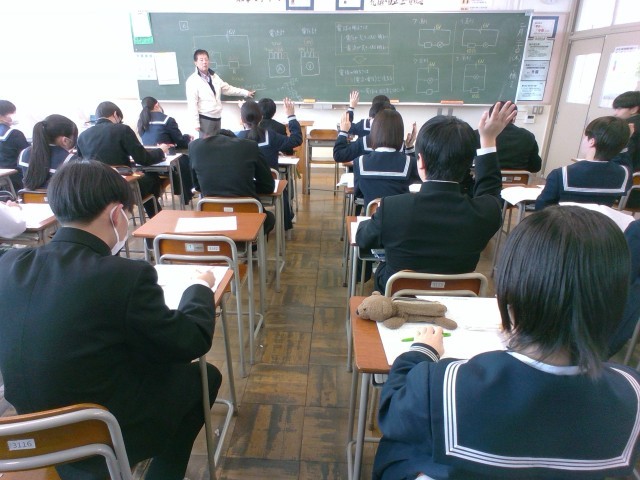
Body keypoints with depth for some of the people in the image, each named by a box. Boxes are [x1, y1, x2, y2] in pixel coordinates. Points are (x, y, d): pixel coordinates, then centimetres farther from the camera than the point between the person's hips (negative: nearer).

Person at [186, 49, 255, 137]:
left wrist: (245, 92, 18)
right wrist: (196, 123, -18)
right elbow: (192, 104, -14)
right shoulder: (192, 81, -11)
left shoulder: (214, 76, 10)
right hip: (205, 118, -7)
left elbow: (227, 88, 19)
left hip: (217, 117, 7)